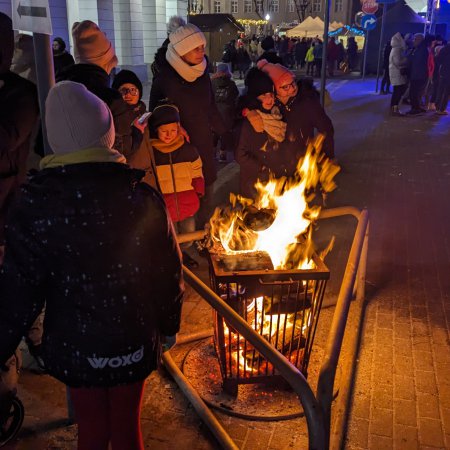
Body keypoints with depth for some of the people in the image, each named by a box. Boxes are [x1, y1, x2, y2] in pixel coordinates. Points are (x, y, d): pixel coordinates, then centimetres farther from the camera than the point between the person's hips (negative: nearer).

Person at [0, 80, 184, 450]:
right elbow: (169, 272, -6)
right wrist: (169, 324, 10)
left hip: (75, 346, 0)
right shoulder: (143, 198, -13)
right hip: (135, 341, 1)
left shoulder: (34, 205, -16)